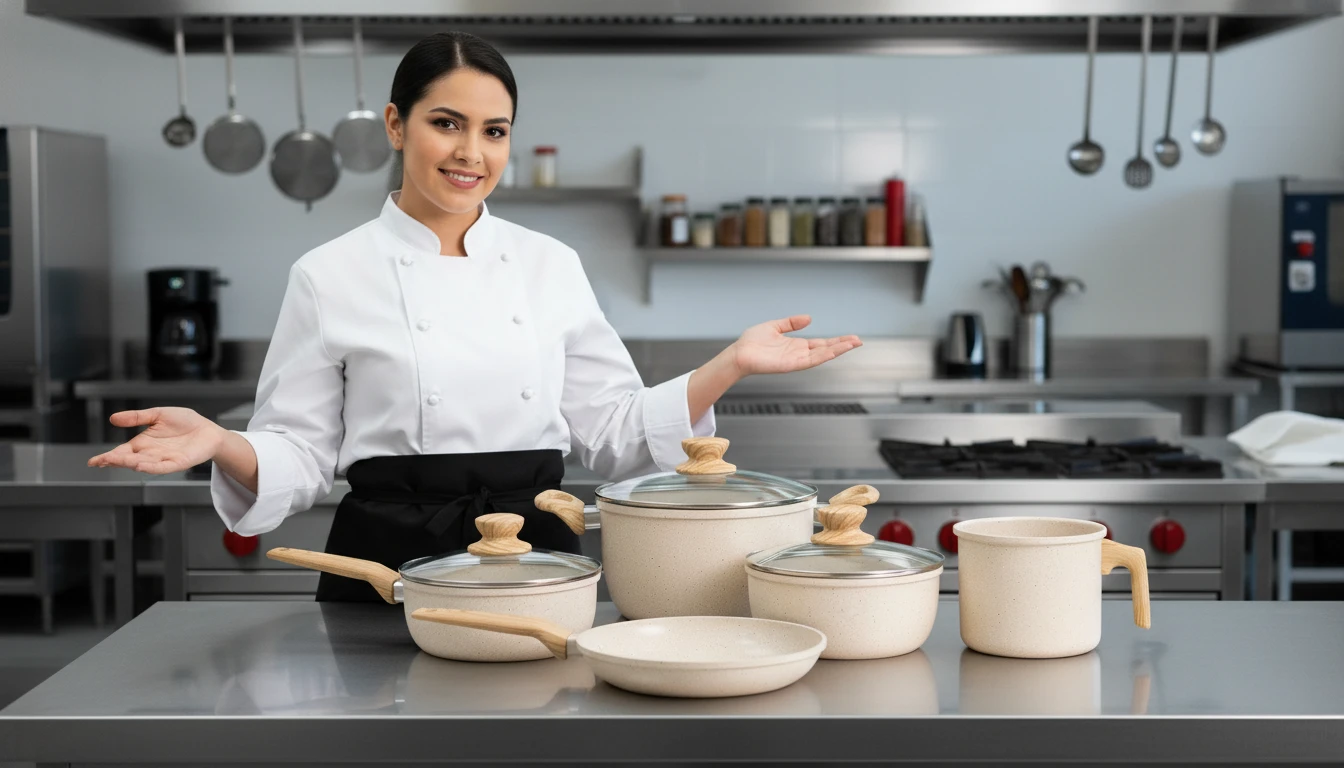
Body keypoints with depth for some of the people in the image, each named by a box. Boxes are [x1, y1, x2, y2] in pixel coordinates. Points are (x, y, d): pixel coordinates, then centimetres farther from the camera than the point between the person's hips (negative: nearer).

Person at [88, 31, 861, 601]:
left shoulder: (553, 267, 7)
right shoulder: (331, 276, -2)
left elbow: (616, 432, 9)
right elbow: (301, 455, 0)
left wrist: (730, 364, -1)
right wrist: (220, 444, -20)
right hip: (391, 564, -2)